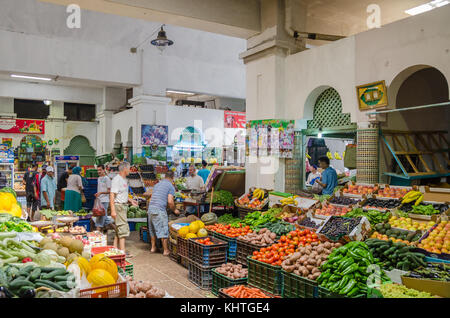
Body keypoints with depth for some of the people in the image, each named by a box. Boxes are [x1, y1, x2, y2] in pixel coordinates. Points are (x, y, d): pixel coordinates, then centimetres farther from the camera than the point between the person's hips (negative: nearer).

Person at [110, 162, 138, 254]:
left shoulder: (124, 179, 15)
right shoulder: (116, 180, -15)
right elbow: (112, 195, -20)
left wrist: (130, 200, 17)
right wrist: (113, 210, -24)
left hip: (123, 206, 10)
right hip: (118, 206, -10)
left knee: (118, 229, 13)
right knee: (123, 228, -10)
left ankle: (115, 249, 21)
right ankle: (122, 251, -7)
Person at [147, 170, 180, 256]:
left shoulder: (157, 184, 21)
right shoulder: (171, 186, -1)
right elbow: (170, 201, -11)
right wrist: (174, 210, 5)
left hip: (150, 208, 7)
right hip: (159, 210, -7)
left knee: (153, 229, 19)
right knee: (163, 230, 0)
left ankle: (153, 247, 29)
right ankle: (166, 250, 5)